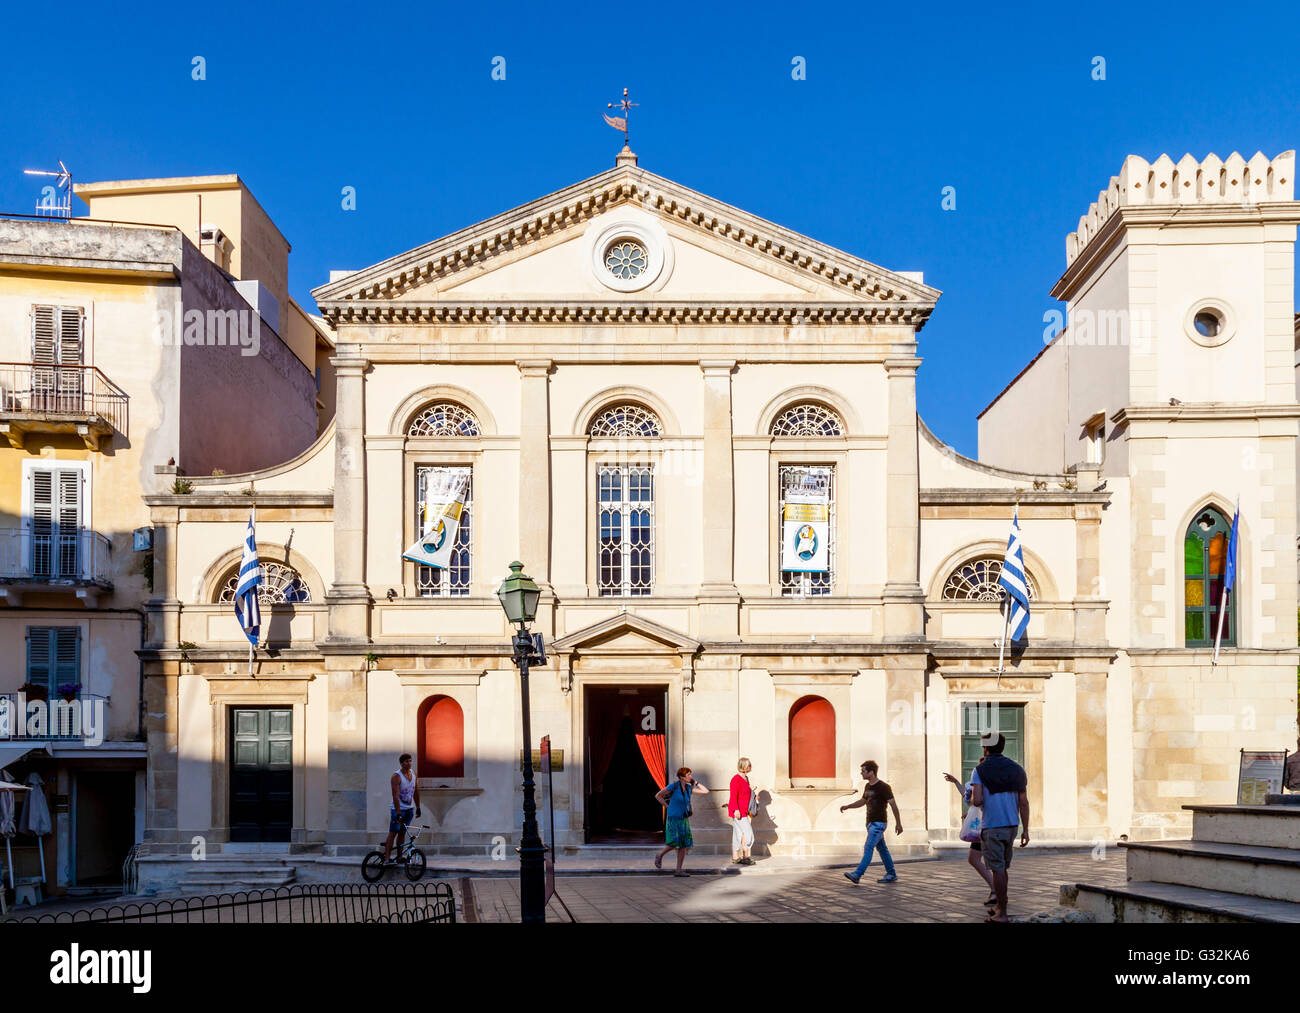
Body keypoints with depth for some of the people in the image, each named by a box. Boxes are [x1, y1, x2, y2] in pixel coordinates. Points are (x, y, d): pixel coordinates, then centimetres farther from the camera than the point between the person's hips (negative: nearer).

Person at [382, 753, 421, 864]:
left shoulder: (413, 773, 3)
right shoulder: (396, 776, -17)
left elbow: (416, 791, 13)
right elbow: (395, 796, -22)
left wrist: (418, 808, 13)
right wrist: (398, 813, -27)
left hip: (410, 809, 6)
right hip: (398, 809, -6)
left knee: (402, 833, 10)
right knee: (393, 833, -6)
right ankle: (386, 858, -6)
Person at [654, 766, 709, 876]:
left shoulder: (689, 788, 5)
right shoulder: (673, 786, -11)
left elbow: (706, 791, 9)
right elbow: (657, 795, -4)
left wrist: (695, 782, 4)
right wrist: (668, 806, -5)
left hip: (684, 819, 6)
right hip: (673, 818, -6)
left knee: (684, 845, -2)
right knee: (674, 842, -15)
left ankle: (678, 871, 2)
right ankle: (660, 856, 14)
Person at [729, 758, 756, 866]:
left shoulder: (746, 778, 15)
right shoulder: (736, 779, -14)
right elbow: (733, 796, -18)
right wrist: (736, 810, -24)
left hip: (743, 811, 9)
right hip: (738, 811, -9)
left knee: (738, 834, 10)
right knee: (747, 832, -11)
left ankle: (735, 857, 13)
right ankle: (746, 857, -6)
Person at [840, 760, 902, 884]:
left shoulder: (883, 787, -14)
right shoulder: (868, 786, 11)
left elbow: (893, 805, -11)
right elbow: (862, 801, 23)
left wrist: (898, 823, -10)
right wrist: (847, 806, 9)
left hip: (879, 824, -9)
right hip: (870, 823, 9)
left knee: (868, 848, -14)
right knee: (882, 849, 12)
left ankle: (857, 875, -22)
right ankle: (891, 875, 20)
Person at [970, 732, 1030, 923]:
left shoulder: (980, 771, -7)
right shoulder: (1016, 769, 7)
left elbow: (977, 800, -17)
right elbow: (1024, 802, 6)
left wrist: (972, 798, 7)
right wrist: (1026, 830, 10)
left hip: (991, 827, -5)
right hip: (1011, 825, 5)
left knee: (997, 869, -3)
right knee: (1002, 867, 19)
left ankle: (1002, 914, -3)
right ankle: (1000, 906, 28)